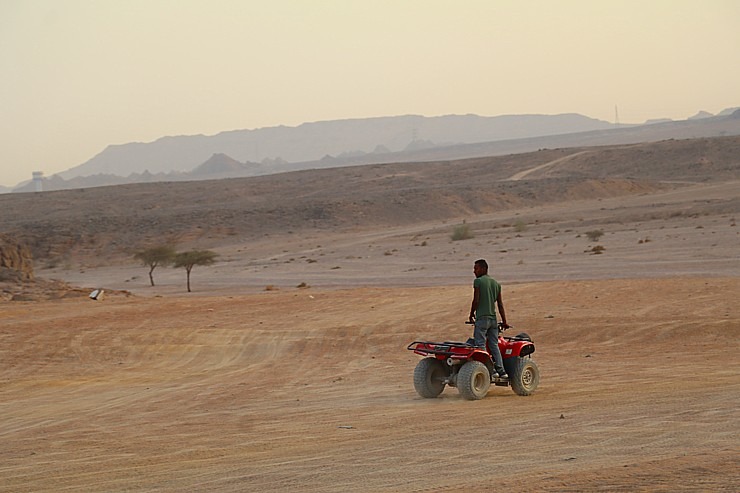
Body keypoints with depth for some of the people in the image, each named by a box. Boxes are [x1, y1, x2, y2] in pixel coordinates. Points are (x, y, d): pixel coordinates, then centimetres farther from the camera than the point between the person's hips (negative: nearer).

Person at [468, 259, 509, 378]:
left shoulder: (478, 281, -7)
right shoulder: (496, 283, 13)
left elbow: (476, 301, -11)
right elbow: (500, 304, 12)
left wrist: (471, 314, 4)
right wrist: (504, 321, 13)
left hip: (482, 318, -7)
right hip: (493, 318, 7)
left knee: (480, 345, -4)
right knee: (494, 345, 10)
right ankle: (501, 371, 4)